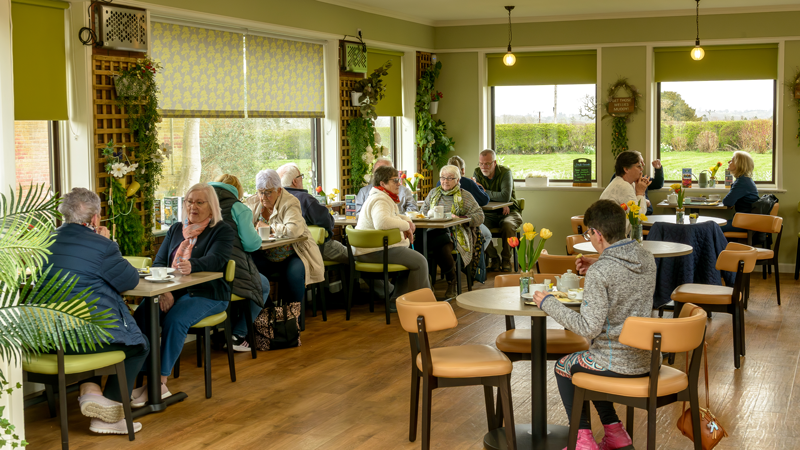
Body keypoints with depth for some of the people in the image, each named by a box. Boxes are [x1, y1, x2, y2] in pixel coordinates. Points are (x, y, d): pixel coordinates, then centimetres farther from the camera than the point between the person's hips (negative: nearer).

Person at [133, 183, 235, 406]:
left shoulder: (223, 231, 1)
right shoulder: (175, 229, 19)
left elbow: (215, 260, -18)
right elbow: (159, 262, 9)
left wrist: (191, 266, -41)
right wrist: (163, 290, -13)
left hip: (206, 293, -5)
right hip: (170, 290, 5)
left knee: (175, 319, -34)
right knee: (142, 314, -25)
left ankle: (160, 382, -27)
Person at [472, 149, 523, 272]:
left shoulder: (505, 172, -11)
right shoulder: (477, 173, 1)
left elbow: (506, 196, -25)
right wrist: (499, 201, -20)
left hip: (508, 212, -3)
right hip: (488, 214, 3)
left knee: (508, 225, -35)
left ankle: (506, 259, -12)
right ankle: (494, 258, -10)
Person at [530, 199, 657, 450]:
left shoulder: (599, 272, -22)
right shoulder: (648, 259, 0)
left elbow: (589, 328, -22)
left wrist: (548, 304, -13)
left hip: (617, 364, -7)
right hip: (648, 360, 7)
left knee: (564, 366, 22)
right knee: (587, 361, 33)